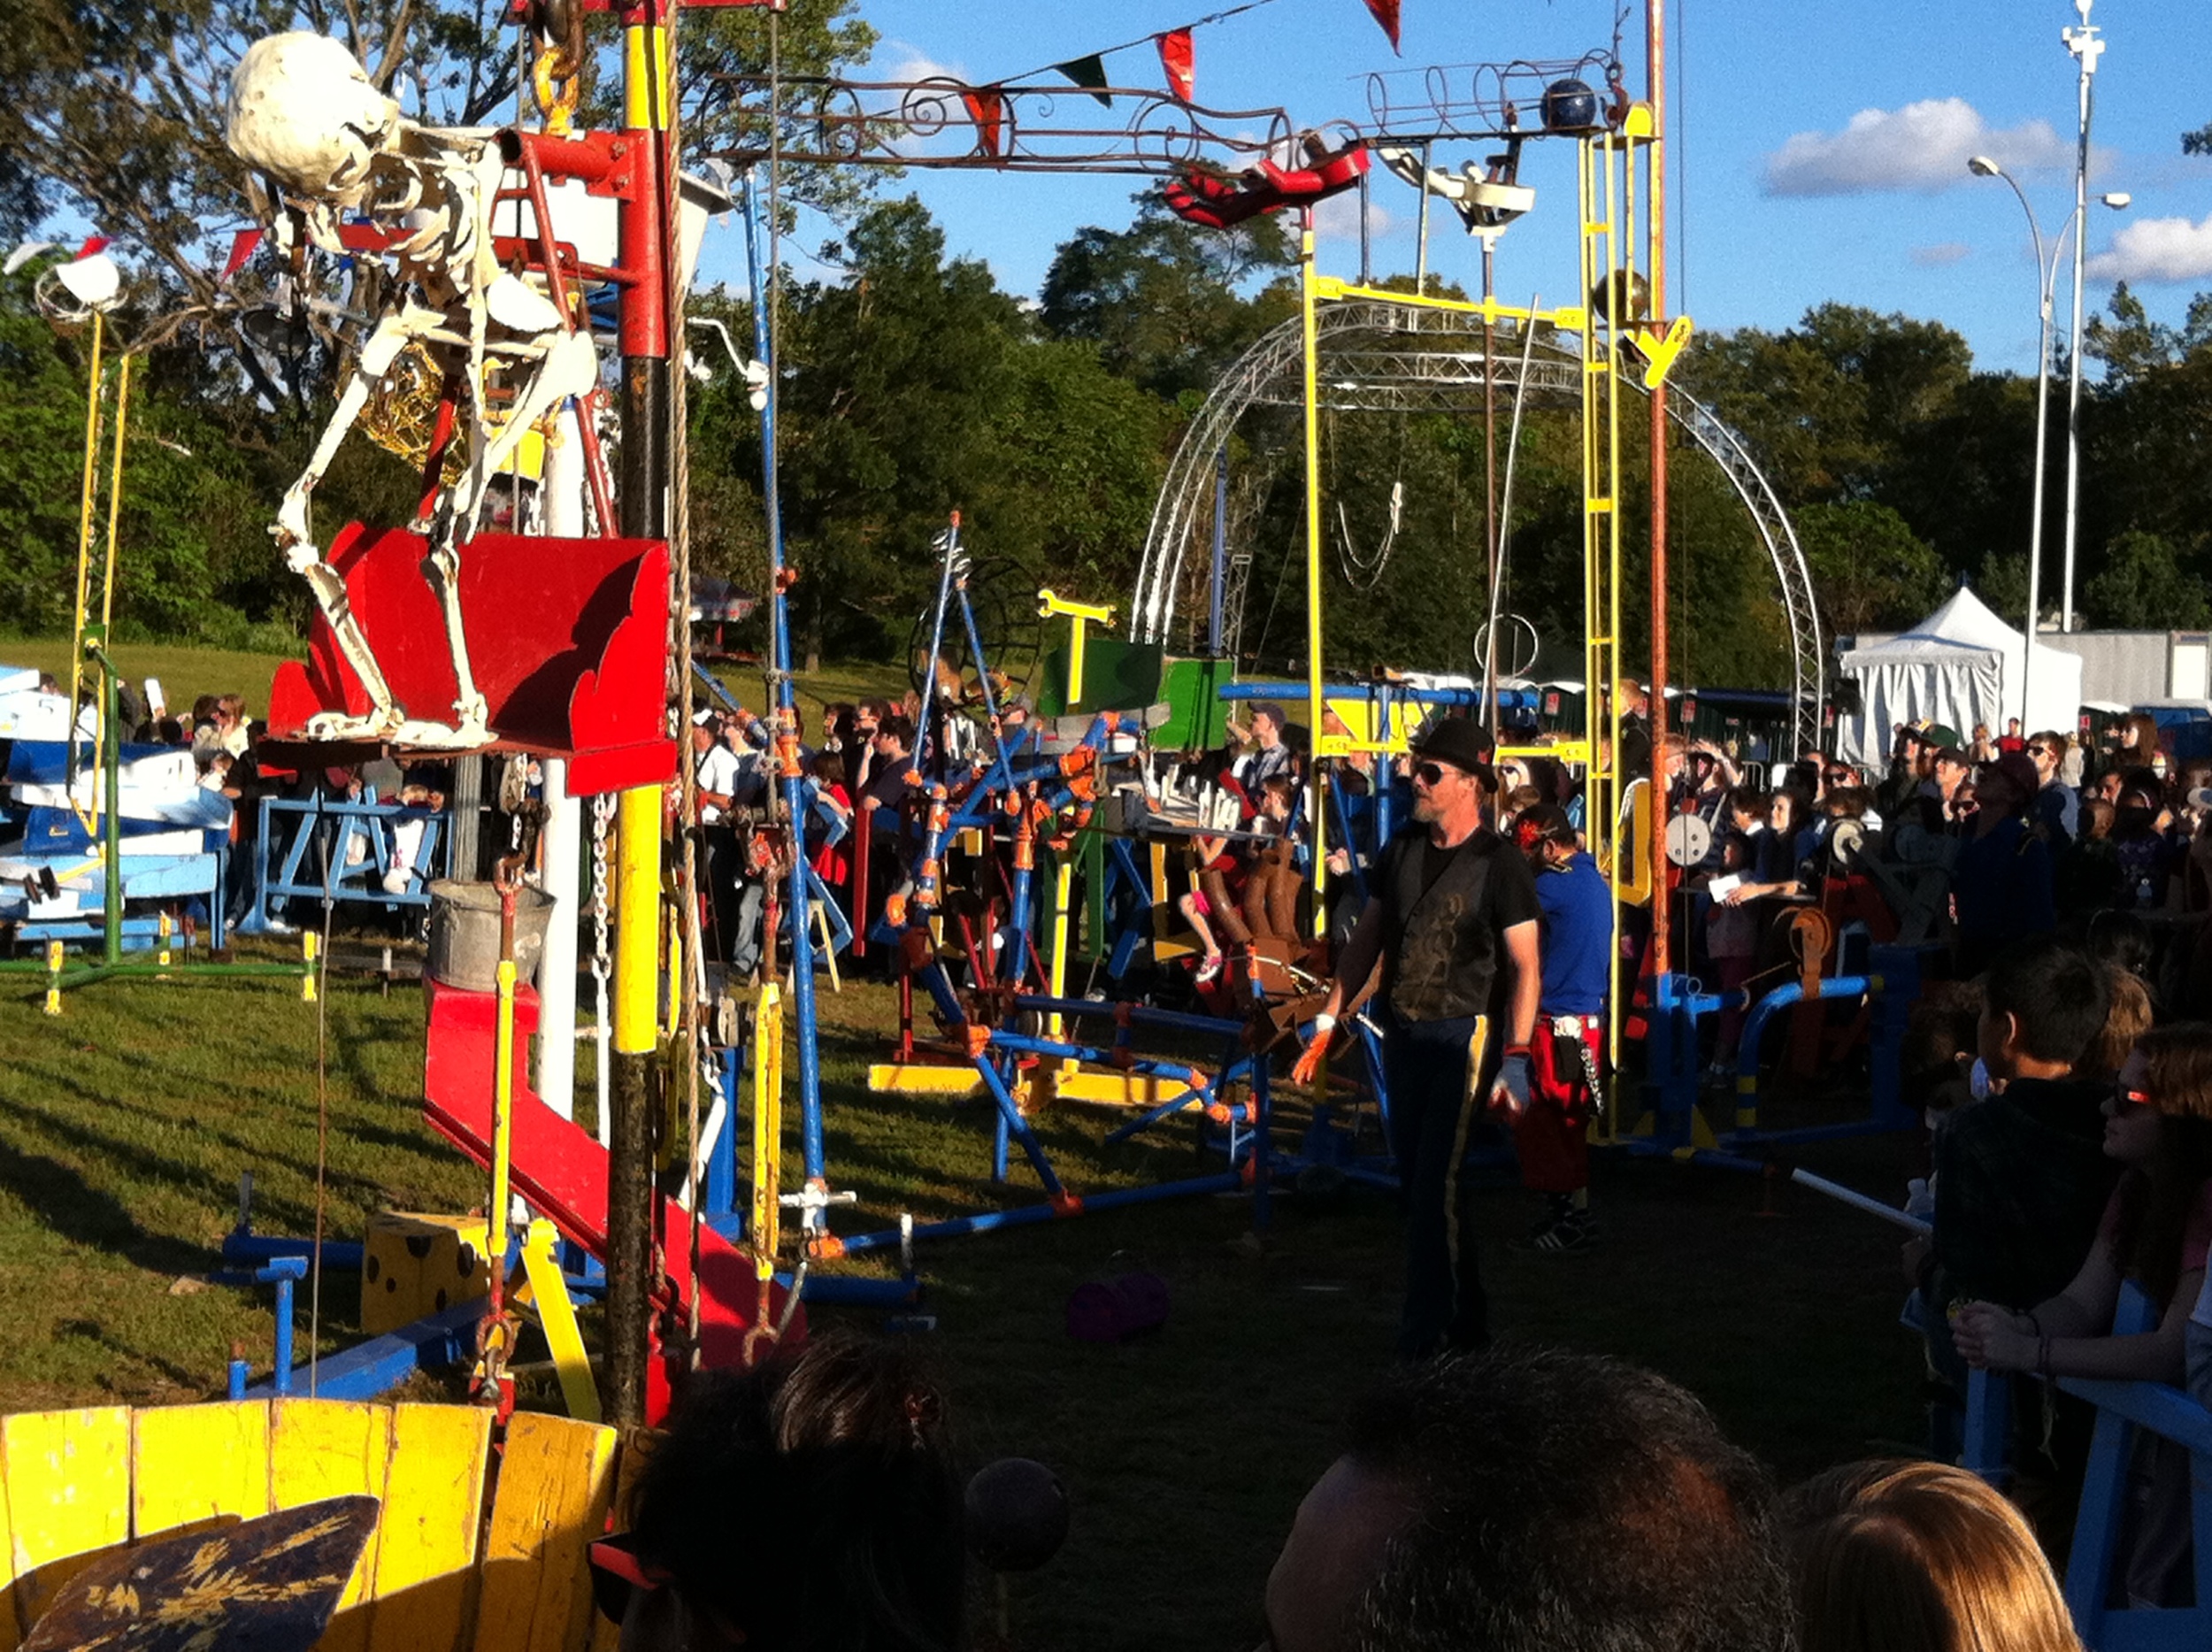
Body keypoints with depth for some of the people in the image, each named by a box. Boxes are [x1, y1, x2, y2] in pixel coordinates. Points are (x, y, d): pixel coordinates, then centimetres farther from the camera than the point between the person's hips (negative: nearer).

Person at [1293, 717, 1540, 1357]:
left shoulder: (1498, 864, -9)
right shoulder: (1402, 850, 9)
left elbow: (1526, 968, -11)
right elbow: (1365, 941, 14)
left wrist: (1515, 1057, -19)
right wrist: (1326, 1024, 10)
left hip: (1462, 1035, -7)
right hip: (1401, 1034, 7)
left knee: (1436, 1184, -10)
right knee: (1417, 1181, 10)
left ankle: (1426, 1327, -3)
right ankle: (1466, 1319, 22)